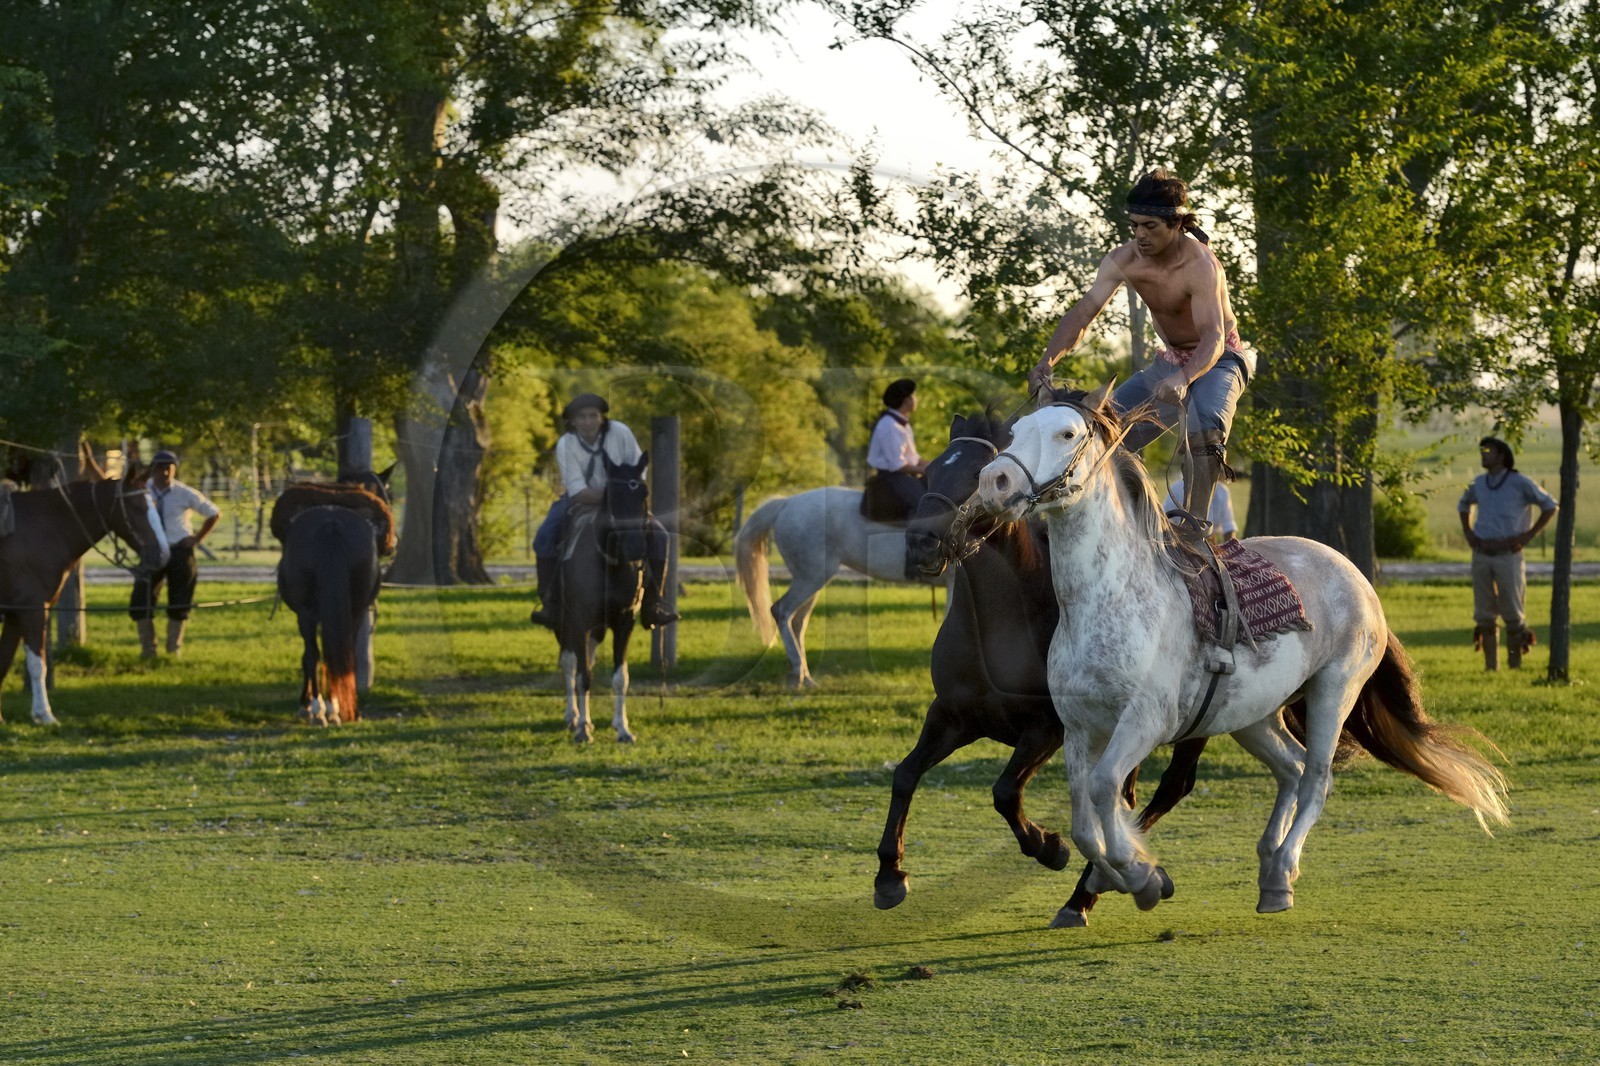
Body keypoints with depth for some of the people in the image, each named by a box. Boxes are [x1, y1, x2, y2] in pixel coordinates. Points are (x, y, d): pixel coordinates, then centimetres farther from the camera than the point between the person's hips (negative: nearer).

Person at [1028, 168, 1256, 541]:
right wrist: (1047, 361, -35)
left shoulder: (1200, 266, -31)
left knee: (1206, 423, -36)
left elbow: (1213, 338, -41)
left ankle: (1194, 522, -36)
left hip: (1218, 359, -7)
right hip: (1170, 360, 7)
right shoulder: (1124, 260, -14)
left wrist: (1183, 379, -61)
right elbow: (1084, 312, -18)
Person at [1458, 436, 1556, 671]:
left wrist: (1529, 535, -7)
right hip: (1481, 555, 5)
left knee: (1512, 613, -3)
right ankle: (1490, 667, 11)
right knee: (1484, 614, 5)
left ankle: (1515, 666, 2)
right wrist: (1467, 532, 15)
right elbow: (1464, 505, 31)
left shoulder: (1519, 483, -4)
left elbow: (1549, 506, 0)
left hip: (1508, 554, -5)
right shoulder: (1478, 484, 11)